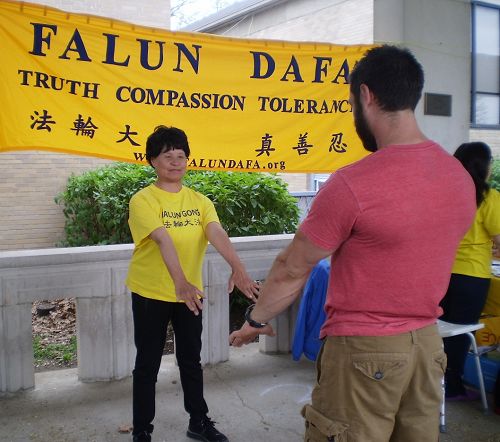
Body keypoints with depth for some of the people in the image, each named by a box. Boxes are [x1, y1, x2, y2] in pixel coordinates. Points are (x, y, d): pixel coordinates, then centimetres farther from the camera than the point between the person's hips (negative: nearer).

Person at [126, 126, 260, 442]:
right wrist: (179, 281, -43)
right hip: (151, 294, -4)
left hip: (190, 292, 4)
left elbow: (217, 234, -16)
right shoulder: (143, 200, -13)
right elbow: (163, 240, -29)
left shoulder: (200, 201, 1)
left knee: (191, 360, 17)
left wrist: (238, 267, -33)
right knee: (148, 365, 7)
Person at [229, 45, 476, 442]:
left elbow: (292, 270, -11)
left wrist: (256, 319, 5)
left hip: (363, 350, -6)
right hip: (428, 343, 7)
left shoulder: (352, 185, -22)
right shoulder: (461, 176, -1)